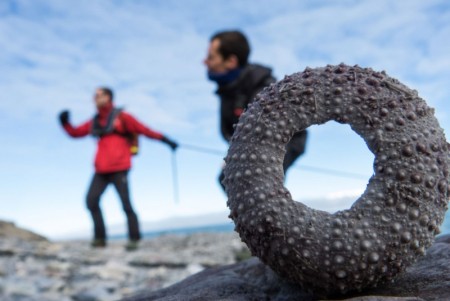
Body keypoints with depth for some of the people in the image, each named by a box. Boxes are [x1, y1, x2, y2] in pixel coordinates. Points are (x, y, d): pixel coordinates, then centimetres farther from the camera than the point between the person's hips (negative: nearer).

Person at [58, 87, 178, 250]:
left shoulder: (120, 117, -1)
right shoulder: (95, 122, 16)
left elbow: (144, 130, -4)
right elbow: (75, 133, 21)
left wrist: (164, 139, -9)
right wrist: (65, 122, 3)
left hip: (119, 169, -6)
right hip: (101, 170, 6)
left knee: (126, 203, -8)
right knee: (91, 200, -4)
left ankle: (134, 238, 4)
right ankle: (100, 237, 6)